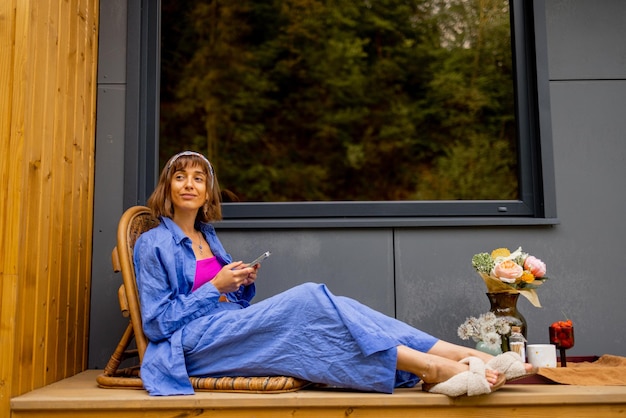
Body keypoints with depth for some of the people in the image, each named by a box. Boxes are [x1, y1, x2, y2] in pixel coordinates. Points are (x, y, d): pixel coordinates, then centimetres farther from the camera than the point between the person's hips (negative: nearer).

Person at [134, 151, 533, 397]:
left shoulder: (207, 235, 19)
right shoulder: (154, 243, -3)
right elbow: (157, 322, -8)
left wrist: (244, 283, 0)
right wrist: (217, 286, -12)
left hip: (229, 328, 6)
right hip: (195, 342, -6)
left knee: (323, 304, -19)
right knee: (308, 299, -28)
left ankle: (468, 357, -29)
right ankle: (429, 367, -37)